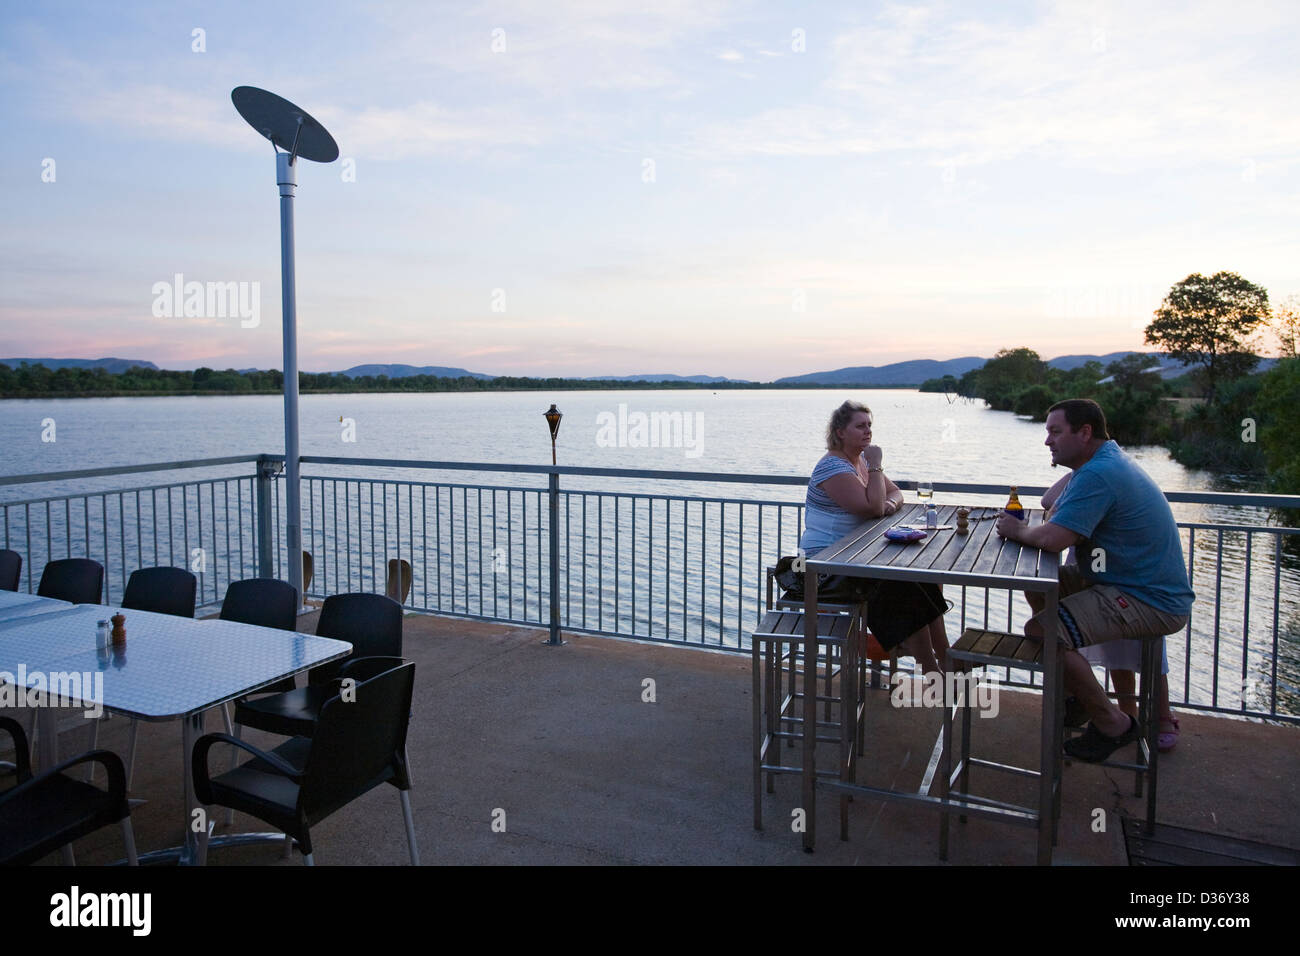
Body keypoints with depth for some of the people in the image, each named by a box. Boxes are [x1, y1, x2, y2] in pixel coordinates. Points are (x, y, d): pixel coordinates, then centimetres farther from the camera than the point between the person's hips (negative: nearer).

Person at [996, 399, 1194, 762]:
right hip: (1137, 583, 11)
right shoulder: (1108, 461, 13)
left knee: (1040, 631, -23)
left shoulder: (1097, 475, -22)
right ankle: (1075, 692, 25)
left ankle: (1113, 724, -3)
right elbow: (1056, 518, 18)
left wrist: (1018, 530, -10)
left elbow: (1053, 538, -30)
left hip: (1150, 603, -11)